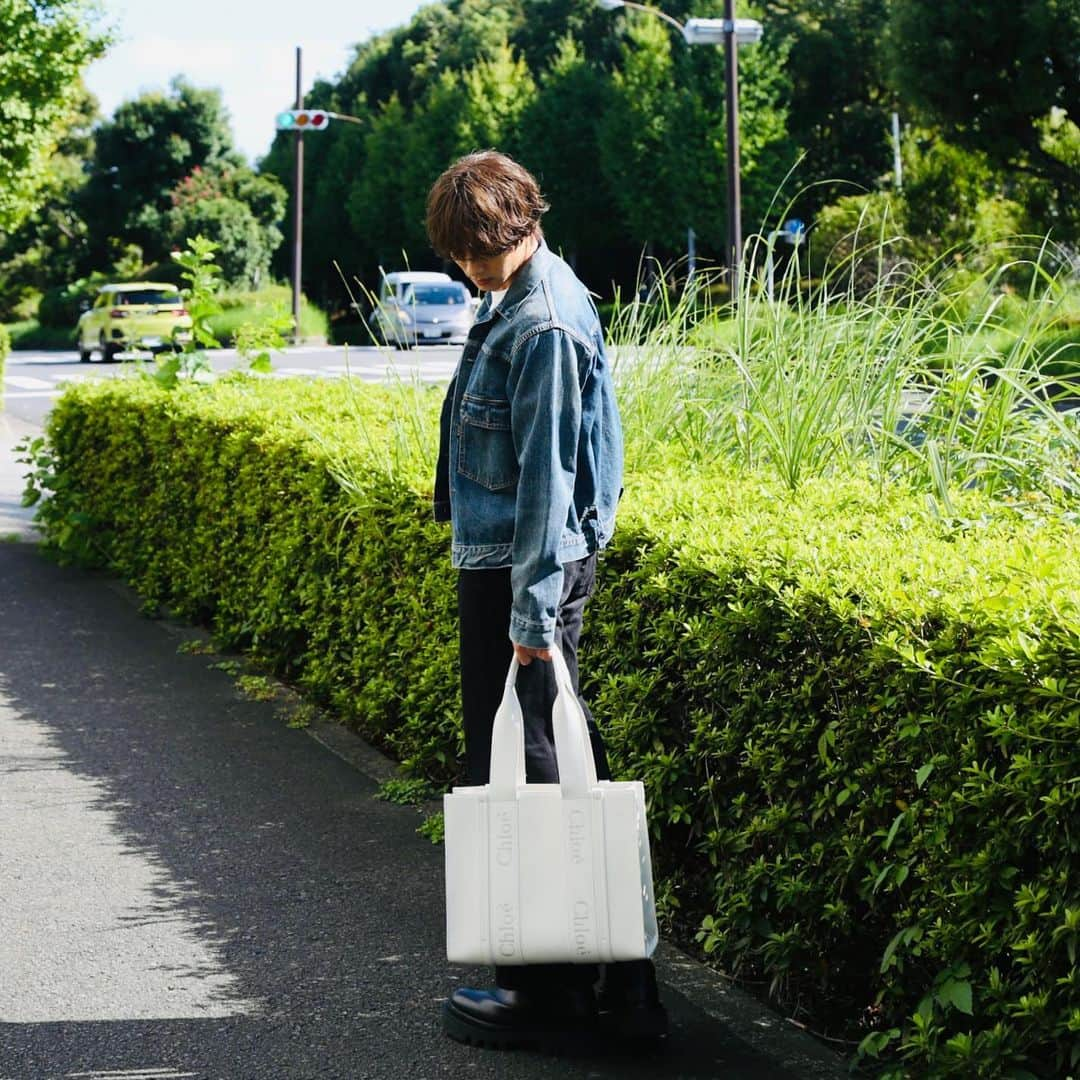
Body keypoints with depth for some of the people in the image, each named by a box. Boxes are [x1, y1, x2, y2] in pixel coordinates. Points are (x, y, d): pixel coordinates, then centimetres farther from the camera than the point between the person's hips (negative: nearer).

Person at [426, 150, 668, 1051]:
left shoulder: (545, 327, -18)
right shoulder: (516, 300, 13)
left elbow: (548, 473, -21)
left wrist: (534, 609, -21)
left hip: (524, 572, -10)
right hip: (501, 563, 10)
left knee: (517, 774, -4)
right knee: (565, 761, 13)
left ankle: (549, 992, 5)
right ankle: (617, 981, 20)